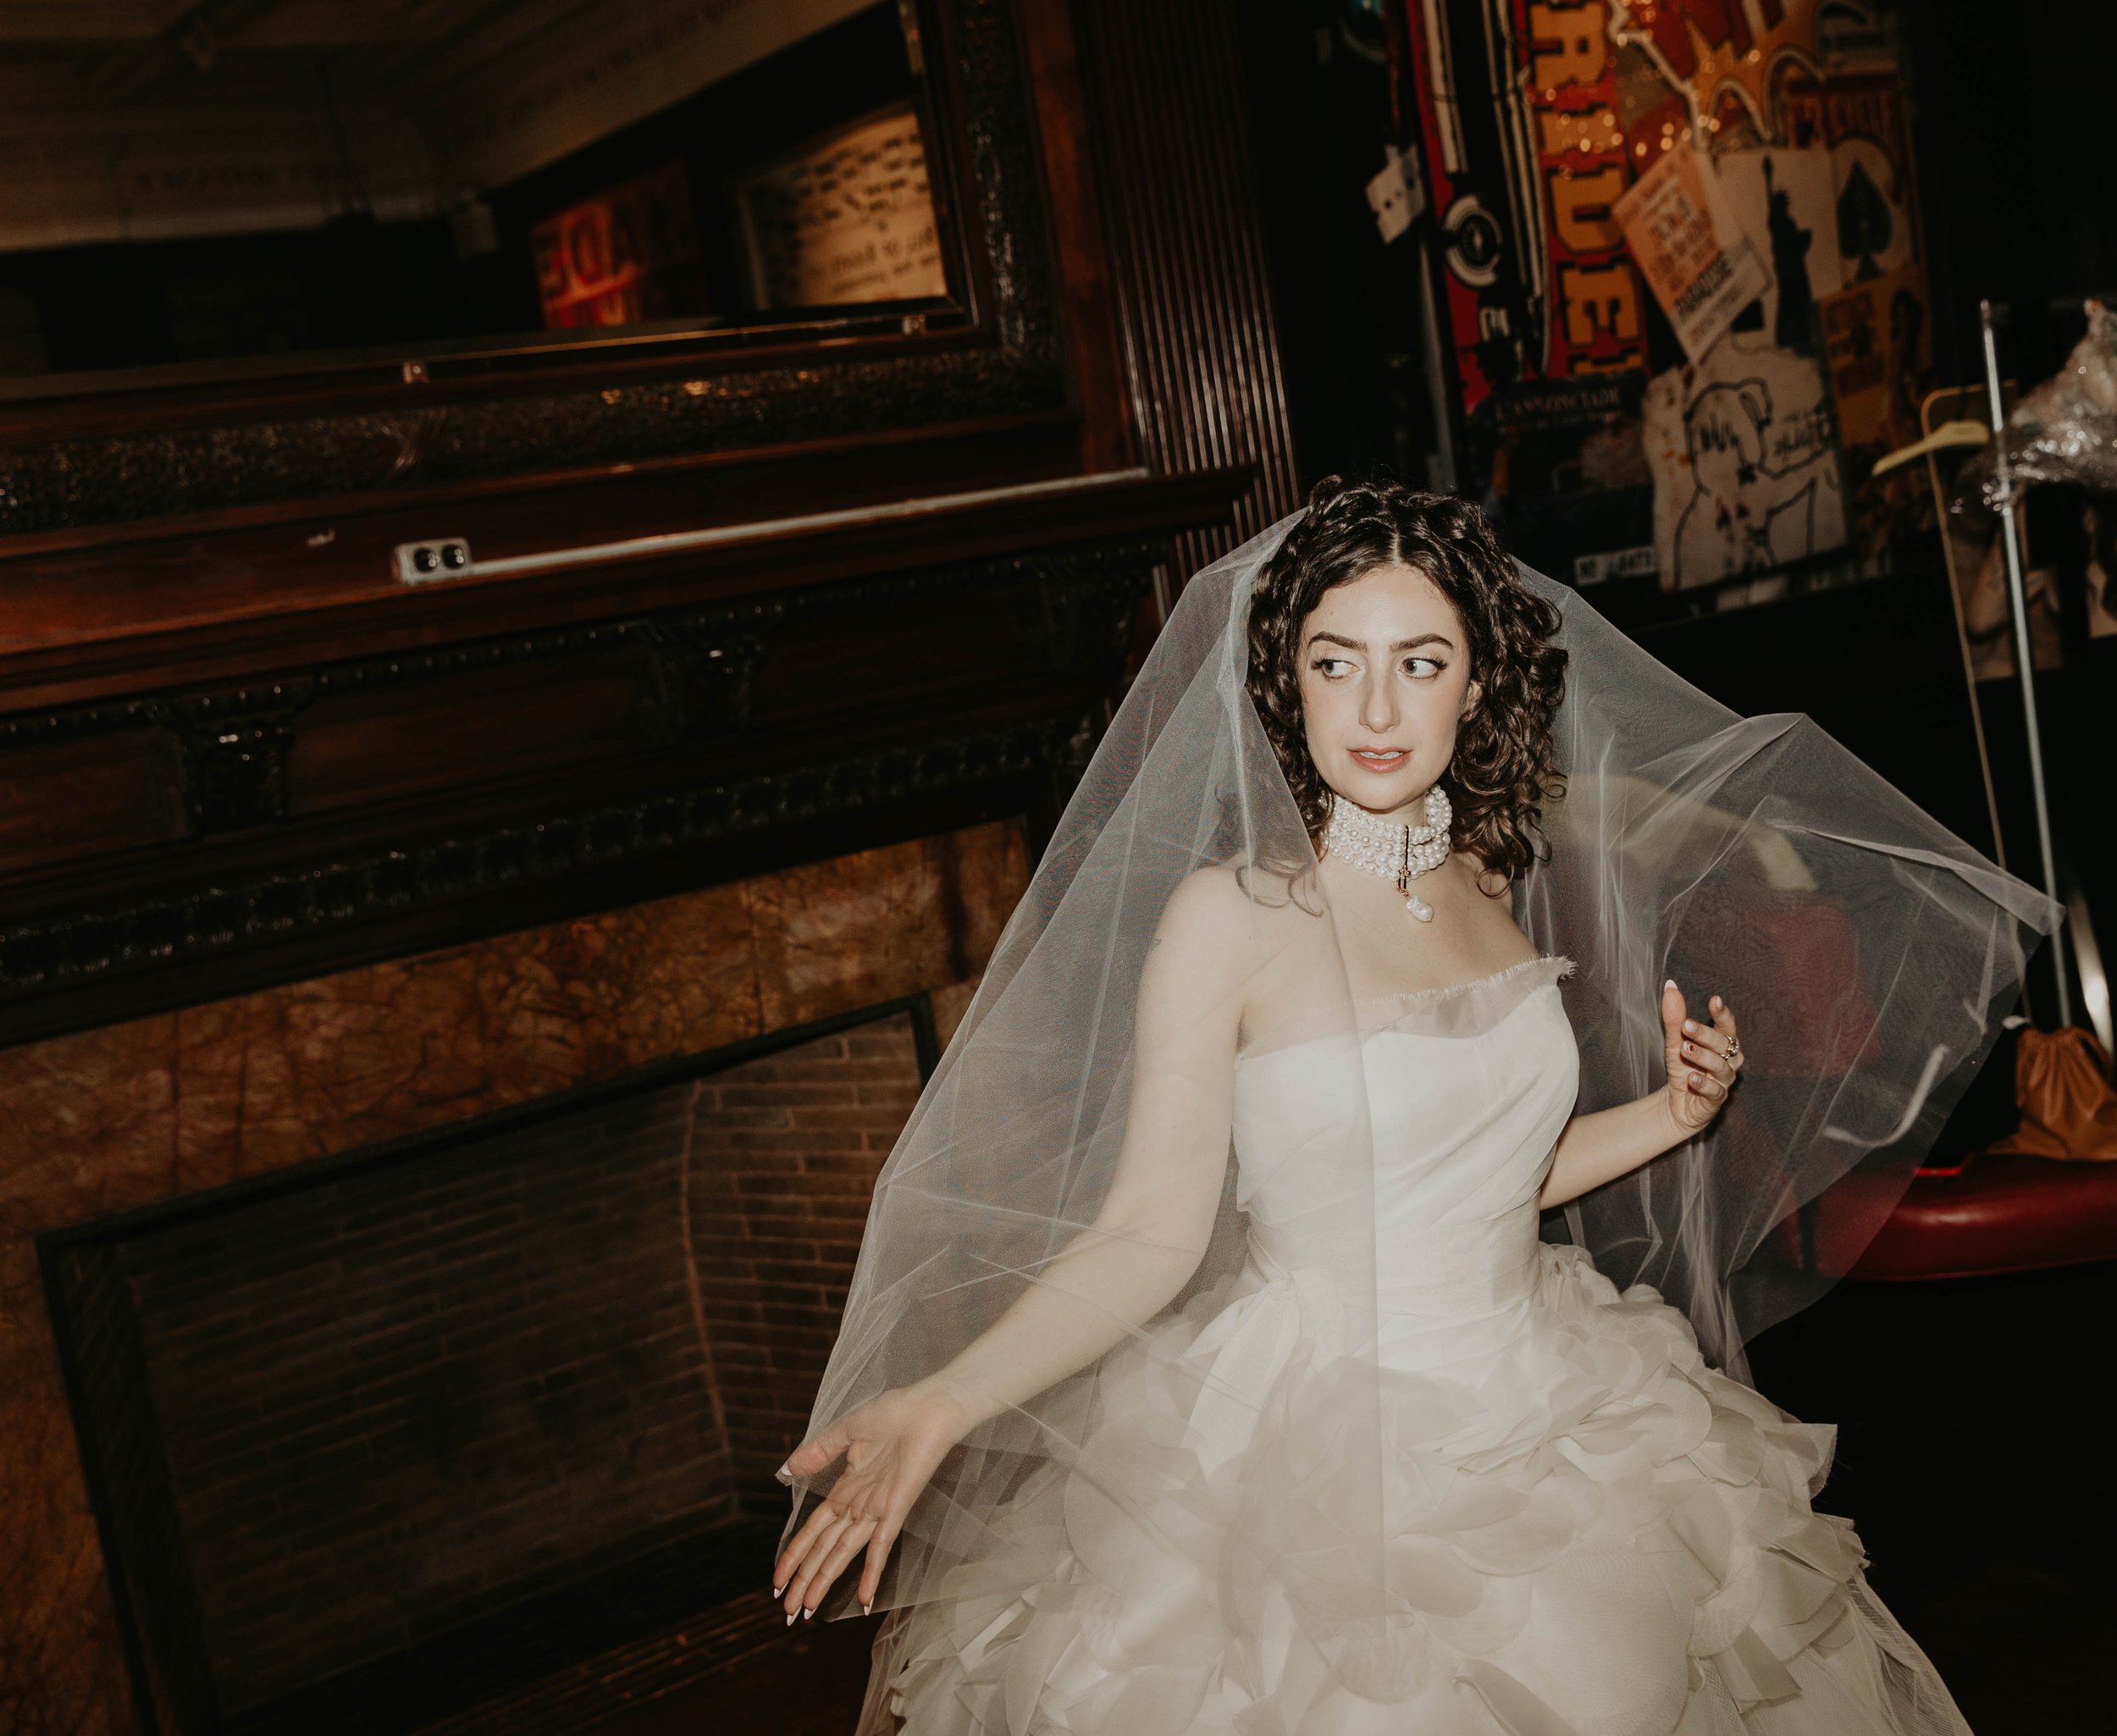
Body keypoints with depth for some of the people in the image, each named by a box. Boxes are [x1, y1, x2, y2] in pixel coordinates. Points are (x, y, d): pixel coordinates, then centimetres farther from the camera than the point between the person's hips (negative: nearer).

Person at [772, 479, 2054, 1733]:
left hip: (1539, 1409, 6)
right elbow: (1151, 1233, -17)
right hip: (1320, 1440, -5)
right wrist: (939, 1402, -29)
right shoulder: (1228, 912, -16)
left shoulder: (1487, 885, 2)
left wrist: (1670, 1115, 2)